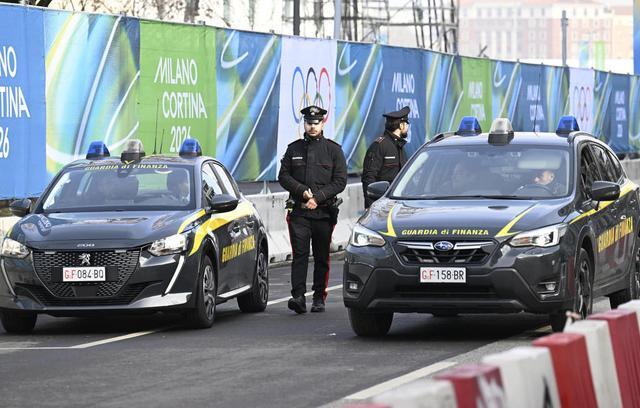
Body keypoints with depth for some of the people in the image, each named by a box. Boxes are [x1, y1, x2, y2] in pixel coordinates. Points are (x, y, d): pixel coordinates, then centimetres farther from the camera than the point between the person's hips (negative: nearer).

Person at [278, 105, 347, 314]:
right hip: (299, 211, 1)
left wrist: (318, 197, -12)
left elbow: (340, 181, -1)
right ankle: (298, 296, -16)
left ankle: (319, 298, 12)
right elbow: (283, 176, 8)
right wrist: (303, 191, -8)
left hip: (324, 212, -1)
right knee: (299, 254, -10)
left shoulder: (333, 150, 5)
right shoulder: (294, 149, 11)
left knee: (322, 257, 4)